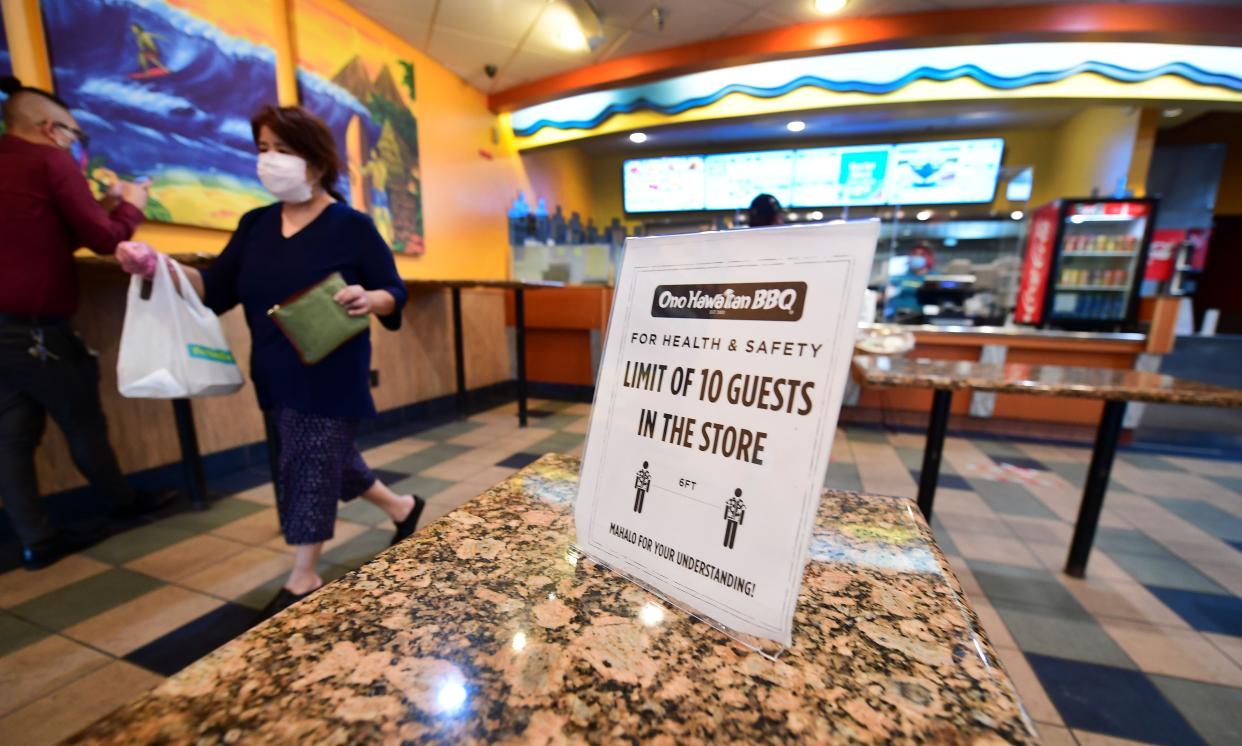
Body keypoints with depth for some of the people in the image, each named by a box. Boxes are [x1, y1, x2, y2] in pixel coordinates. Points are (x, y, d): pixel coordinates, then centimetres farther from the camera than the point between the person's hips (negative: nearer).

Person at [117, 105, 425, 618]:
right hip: (279, 376, 7)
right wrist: (159, 266, -8)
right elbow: (216, 290, 8)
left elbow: (395, 294, -9)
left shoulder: (351, 227, -8)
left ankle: (303, 579, 22)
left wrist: (369, 299, -29)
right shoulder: (255, 225, 10)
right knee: (326, 459, 17)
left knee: (312, 466, 2)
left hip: (332, 376, -7)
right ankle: (400, 506, 40)